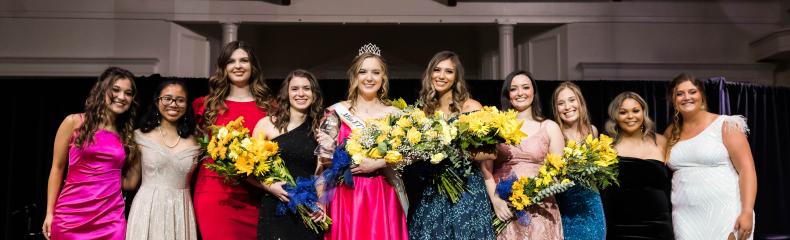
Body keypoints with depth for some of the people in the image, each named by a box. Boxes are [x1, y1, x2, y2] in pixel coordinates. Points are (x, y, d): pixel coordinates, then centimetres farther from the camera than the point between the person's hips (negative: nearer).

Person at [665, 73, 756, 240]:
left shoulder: (725, 125, -3)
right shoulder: (671, 133, 9)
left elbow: (747, 169, -9)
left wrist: (747, 212, -17)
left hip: (724, 214, -3)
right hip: (685, 218, 4)